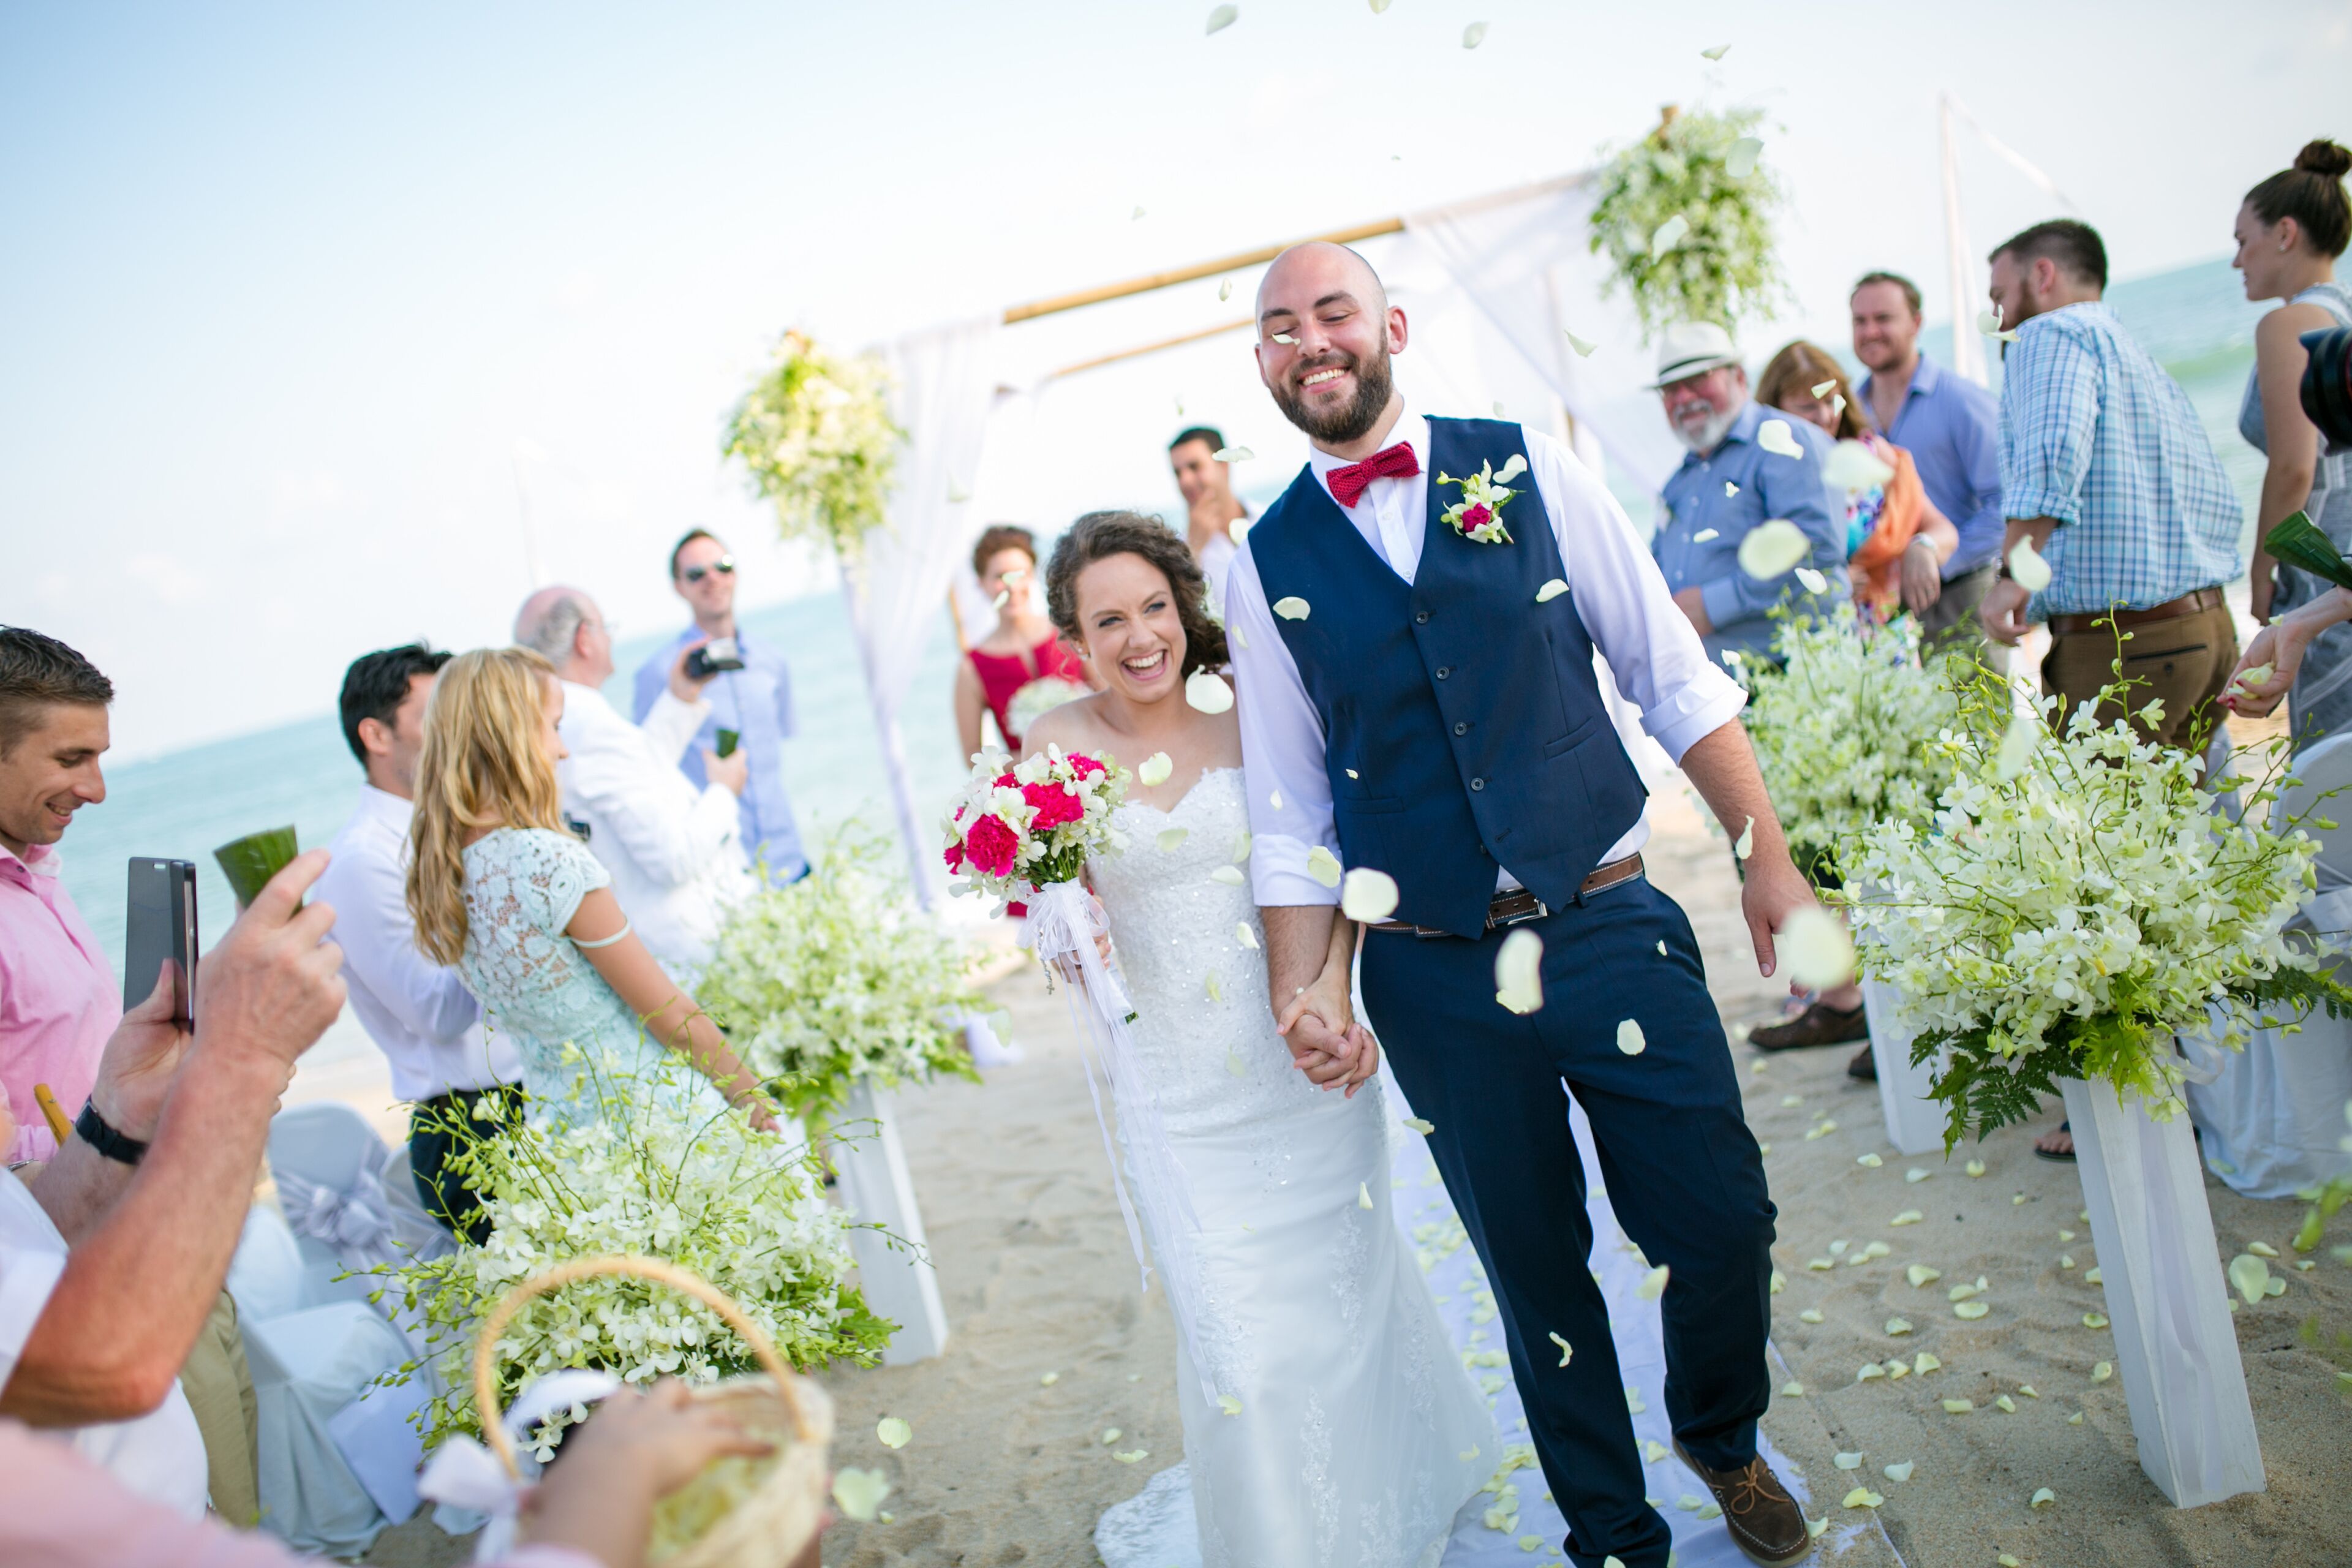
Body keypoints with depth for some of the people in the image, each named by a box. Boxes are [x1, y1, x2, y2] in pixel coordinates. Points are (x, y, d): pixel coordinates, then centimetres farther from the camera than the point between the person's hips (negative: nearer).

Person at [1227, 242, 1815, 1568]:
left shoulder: (1527, 466, 1)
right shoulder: (1267, 563, 2)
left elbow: (1676, 677, 3)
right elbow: (1290, 814, 5)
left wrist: (1771, 857, -2)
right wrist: (1300, 1000, -4)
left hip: (1614, 925, 0)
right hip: (1437, 981, 0)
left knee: (1725, 1223, 3)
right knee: (1538, 1275, 12)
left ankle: (1724, 1438, 38)